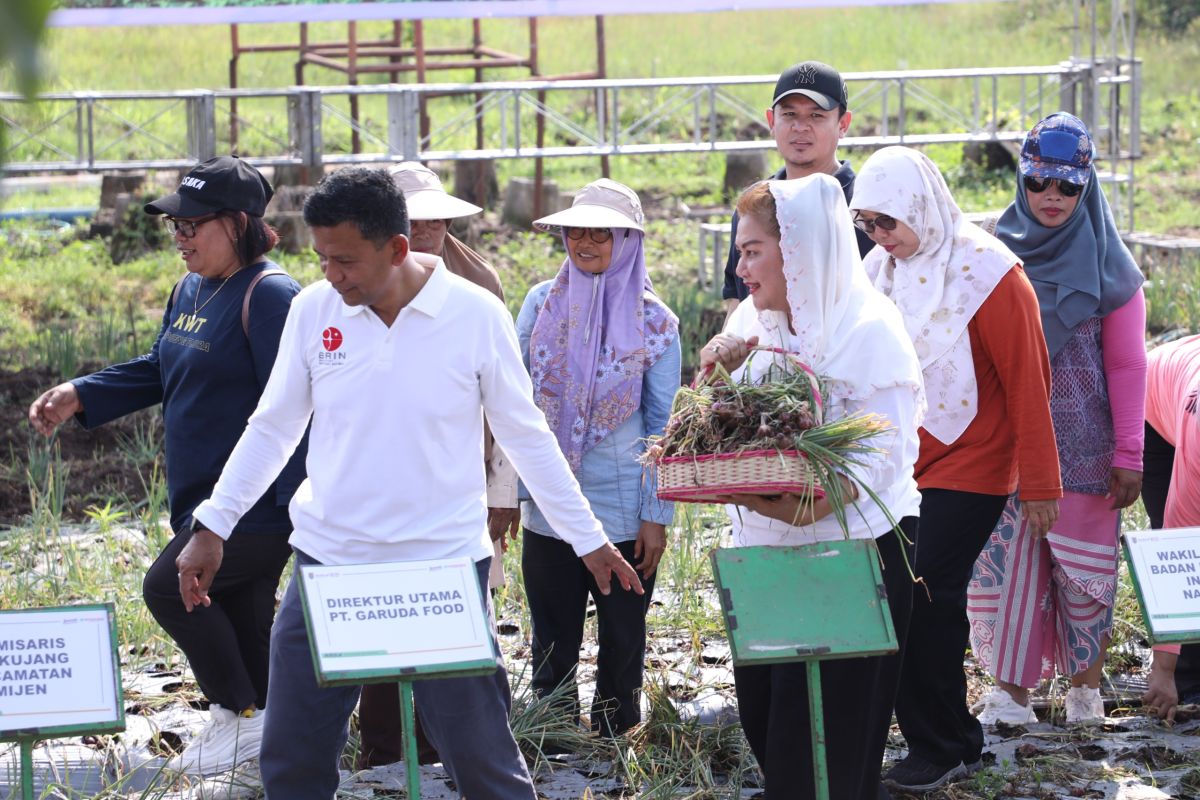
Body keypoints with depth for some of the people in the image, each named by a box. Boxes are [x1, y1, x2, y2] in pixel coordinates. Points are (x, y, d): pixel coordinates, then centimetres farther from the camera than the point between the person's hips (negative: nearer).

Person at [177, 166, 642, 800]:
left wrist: (588, 539, 5)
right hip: (328, 564, 3)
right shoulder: (313, 310, -1)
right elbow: (272, 429, 10)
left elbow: (526, 437, 2)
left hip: (445, 565, -3)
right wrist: (212, 527, 6)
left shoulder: (476, 315, -7)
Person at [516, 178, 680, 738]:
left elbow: (663, 426, 0)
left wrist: (657, 515, -4)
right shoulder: (542, 303, 2)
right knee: (552, 648, 8)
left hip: (624, 515, -2)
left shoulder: (653, 322, -3)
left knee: (622, 642, 8)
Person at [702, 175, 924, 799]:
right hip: (774, 555, 8)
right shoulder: (764, 329, 11)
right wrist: (718, 373, -6)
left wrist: (807, 505, -34)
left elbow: (880, 461, -20)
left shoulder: (868, 333, -13)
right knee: (763, 716, 9)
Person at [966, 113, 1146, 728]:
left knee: (1084, 565, 4)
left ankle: (1086, 689, 18)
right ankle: (1011, 693, 5)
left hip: (1084, 445, -2)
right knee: (1008, 562, -1)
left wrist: (1128, 456, -4)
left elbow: (1126, 366, -1)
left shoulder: (1106, 267, -2)